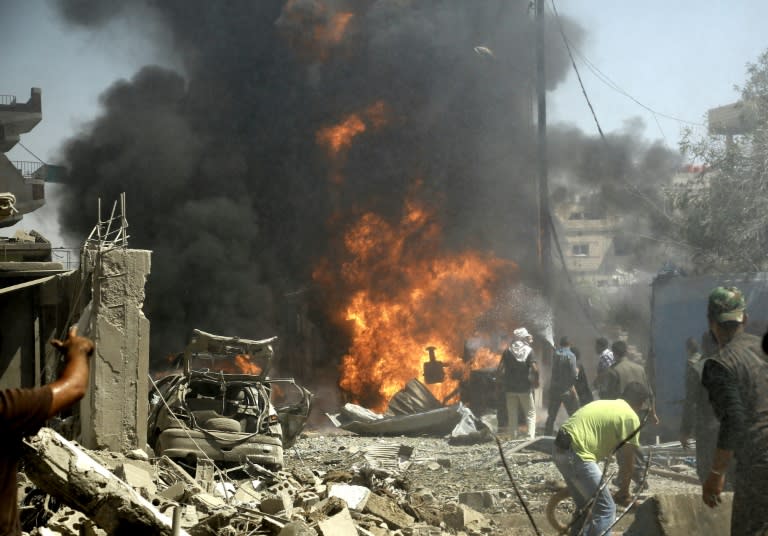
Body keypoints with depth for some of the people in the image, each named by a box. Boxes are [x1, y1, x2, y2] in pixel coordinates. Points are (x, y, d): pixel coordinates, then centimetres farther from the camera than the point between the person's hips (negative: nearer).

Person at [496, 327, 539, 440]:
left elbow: (500, 369, -3)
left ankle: (513, 439, 10)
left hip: (510, 388, 2)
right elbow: (535, 369, -16)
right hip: (525, 388, -2)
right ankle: (531, 437, -7)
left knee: (512, 415, 9)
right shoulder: (528, 350, -6)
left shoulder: (508, 351, 2)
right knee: (530, 413, 7)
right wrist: (536, 381, -1)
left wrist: (504, 381, 11)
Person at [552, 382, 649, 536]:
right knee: (606, 510, -1)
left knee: (585, 507, 23)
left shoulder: (605, 405, 26)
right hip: (577, 454, -9)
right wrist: (624, 492, 18)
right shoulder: (631, 418, 0)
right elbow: (627, 461, 2)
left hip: (560, 450, 9)